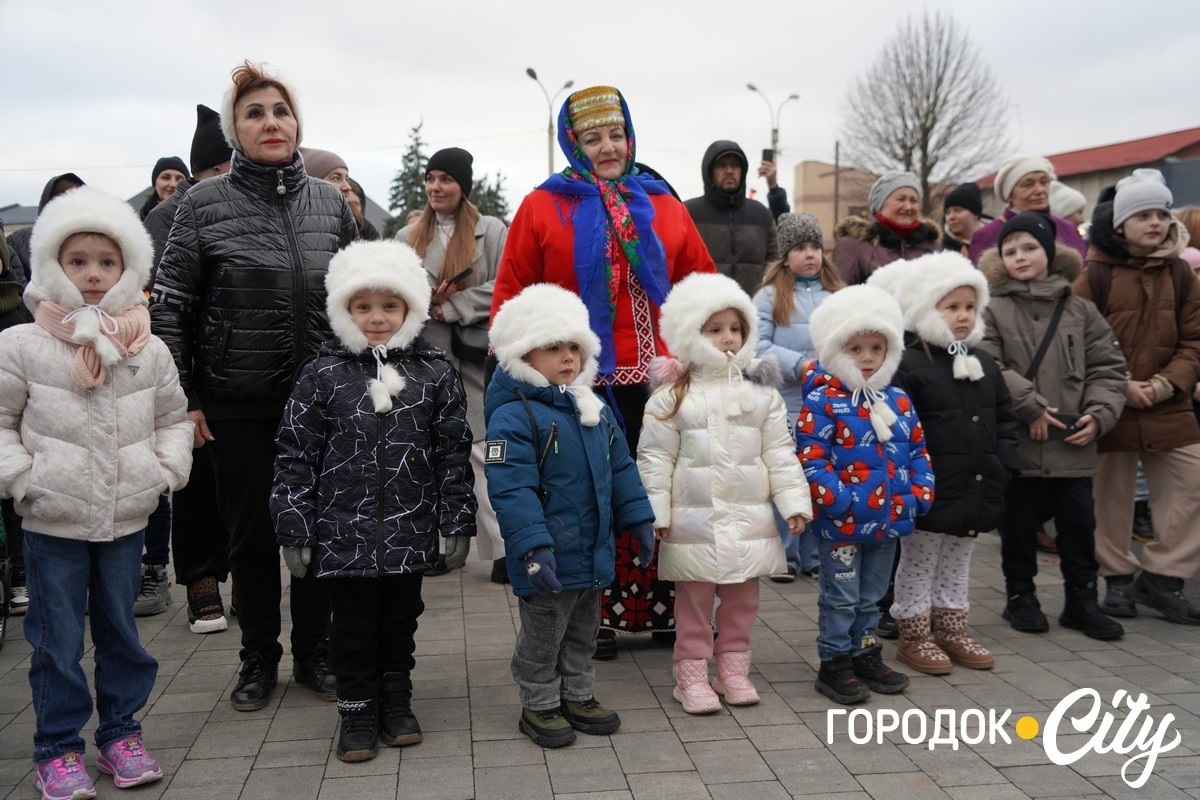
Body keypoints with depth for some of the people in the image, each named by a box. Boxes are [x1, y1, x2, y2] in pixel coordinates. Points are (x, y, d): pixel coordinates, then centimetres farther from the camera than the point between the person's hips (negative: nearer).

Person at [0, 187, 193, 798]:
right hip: (52, 521, -2)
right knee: (56, 640, 7)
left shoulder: (150, 351, 3)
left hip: (127, 518, 3)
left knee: (122, 632, 14)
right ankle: (57, 750, 21)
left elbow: (174, 419, 13)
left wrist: (166, 469, 0)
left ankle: (120, 734, 29)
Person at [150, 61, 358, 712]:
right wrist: (180, 400, -6)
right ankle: (258, 659, 28)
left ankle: (312, 653, 28)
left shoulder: (330, 202, 5)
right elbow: (170, 305, -2)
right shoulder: (205, 203, -3)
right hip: (237, 404, -2)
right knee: (251, 534, 9)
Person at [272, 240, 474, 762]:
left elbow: (454, 454, 2)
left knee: (400, 621, 16)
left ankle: (396, 702, 34)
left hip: (411, 534, 1)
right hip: (344, 535, -1)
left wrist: (456, 522, 1)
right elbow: (296, 457, -2)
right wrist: (295, 530, -4)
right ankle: (357, 712, 27)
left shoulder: (434, 375, -1)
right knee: (352, 628, 10)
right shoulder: (322, 377, -4)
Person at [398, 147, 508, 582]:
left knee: (483, 448, -8)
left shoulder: (491, 230, 5)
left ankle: (501, 547, -5)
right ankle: (446, 543, 13)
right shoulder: (408, 237, 18)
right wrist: (423, 303, -8)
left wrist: (451, 308, -11)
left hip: (476, 354, -4)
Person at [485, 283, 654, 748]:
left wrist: (638, 518, 11)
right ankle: (539, 706, 28)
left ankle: (578, 697, 39)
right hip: (549, 559, -7)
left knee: (582, 634, 22)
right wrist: (533, 548, -30)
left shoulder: (595, 409, 7)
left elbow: (620, 469, 14)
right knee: (542, 639, 11)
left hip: (594, 553, 7)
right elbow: (511, 490, -25)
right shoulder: (513, 416, -19)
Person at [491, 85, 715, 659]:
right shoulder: (543, 206, 2)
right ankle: (597, 616, 20)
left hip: (654, 380, 3)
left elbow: (702, 283, 12)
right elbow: (511, 293, 1)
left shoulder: (662, 206, 11)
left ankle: (664, 609, 24)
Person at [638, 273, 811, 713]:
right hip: (694, 521, -3)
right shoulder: (672, 397, -4)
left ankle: (733, 669, 28)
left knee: (741, 599, 14)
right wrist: (655, 514, -9)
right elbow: (655, 458, -4)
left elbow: (780, 454, 4)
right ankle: (692, 674, 19)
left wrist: (794, 503, -1)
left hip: (749, 519, 3)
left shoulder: (761, 393, 3)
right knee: (693, 602, 7)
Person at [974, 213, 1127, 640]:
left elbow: (1107, 368, 8)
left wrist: (1099, 413, -6)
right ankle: (1020, 597, 26)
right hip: (1017, 443, -3)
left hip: (1073, 445, 3)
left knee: (1079, 523, 10)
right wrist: (1030, 407, -16)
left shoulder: (1080, 310, 8)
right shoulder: (992, 311, -3)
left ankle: (1082, 600, 26)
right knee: (1019, 523, 9)